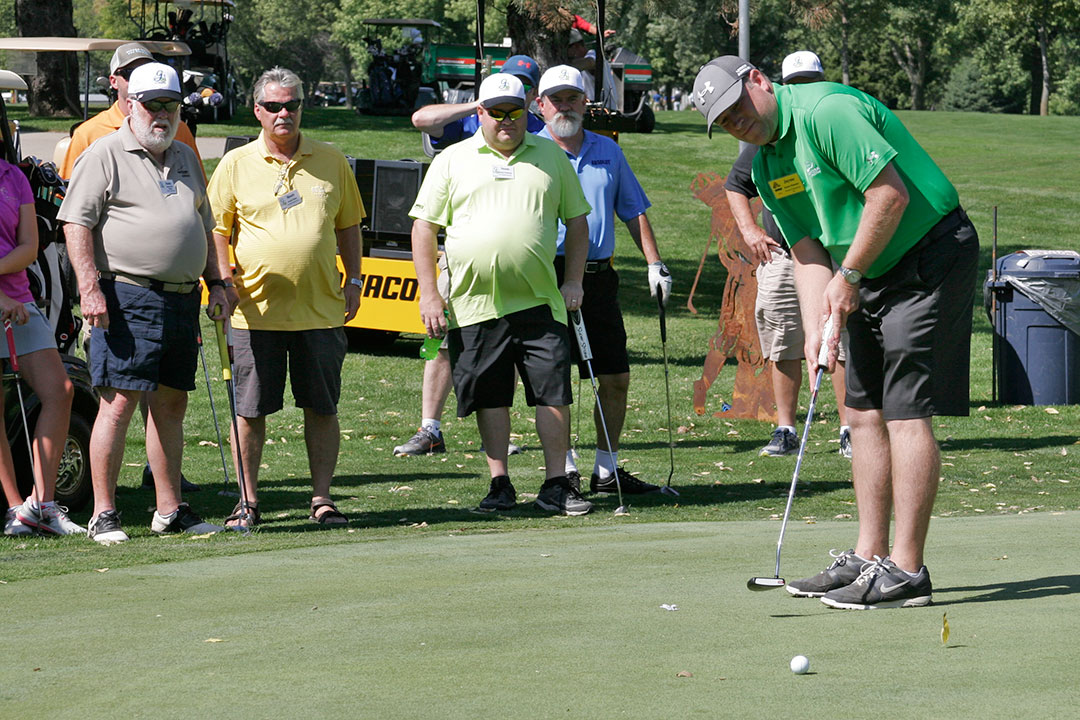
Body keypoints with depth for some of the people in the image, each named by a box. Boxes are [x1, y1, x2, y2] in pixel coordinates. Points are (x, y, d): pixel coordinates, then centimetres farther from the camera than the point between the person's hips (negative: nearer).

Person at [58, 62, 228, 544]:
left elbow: (203, 225, 28)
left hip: (182, 301, 7)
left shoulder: (184, 158, 19)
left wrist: (214, 281, 20)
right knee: (119, 402, -9)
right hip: (127, 298, -7)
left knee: (171, 404, 10)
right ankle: (103, 515, -5)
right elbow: (76, 223, -9)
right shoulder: (105, 155, -3)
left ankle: (170, 510, 17)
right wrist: (90, 288, -18)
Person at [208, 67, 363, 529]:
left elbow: (348, 225, 16)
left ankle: (322, 498, 13)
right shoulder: (235, 166, 3)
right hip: (256, 312, -1)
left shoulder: (330, 161, 9)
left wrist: (353, 280, 8)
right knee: (250, 409, 1)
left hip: (321, 310, 1)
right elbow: (216, 230, 6)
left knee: (322, 407, 5)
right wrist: (223, 283, -7)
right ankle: (248, 499, 12)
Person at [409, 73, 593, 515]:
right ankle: (500, 484, 12)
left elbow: (576, 220, 17)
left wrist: (573, 281, 6)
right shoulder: (452, 162, 7)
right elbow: (424, 228, 6)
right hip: (474, 304, -1)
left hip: (539, 301, 1)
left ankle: (555, 485, 2)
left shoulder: (551, 157, 12)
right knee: (490, 396, 4)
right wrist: (428, 293, -2)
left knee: (553, 392, -4)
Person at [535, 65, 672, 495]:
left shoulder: (607, 151, 14)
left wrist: (654, 264, 10)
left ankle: (606, 470, 14)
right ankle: (564, 471, 1)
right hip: (550, 277, -5)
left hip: (599, 277, 5)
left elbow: (633, 211, 19)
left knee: (616, 378, 4)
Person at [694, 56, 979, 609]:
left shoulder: (826, 111, -20)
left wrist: (847, 278, -15)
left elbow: (891, 195, -24)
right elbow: (808, 250, 9)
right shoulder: (765, 166, 9)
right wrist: (816, 328, -7)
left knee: (907, 412, -12)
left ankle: (906, 571, -12)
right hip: (872, 273, 10)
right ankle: (869, 557, 15)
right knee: (865, 411, 9)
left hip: (932, 256, -10)